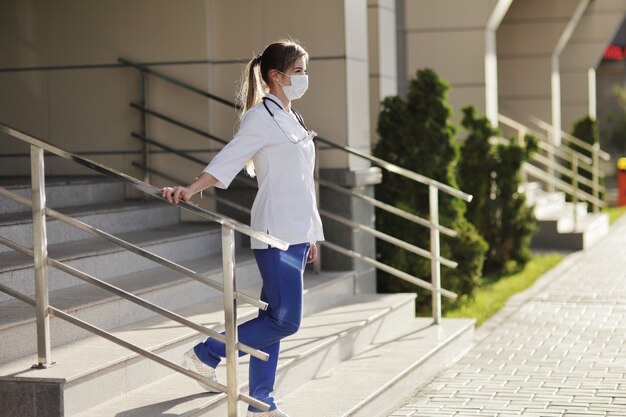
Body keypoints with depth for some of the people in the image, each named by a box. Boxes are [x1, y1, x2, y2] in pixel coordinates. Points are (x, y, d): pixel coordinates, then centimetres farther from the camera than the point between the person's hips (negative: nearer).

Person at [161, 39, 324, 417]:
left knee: (274, 319, 9)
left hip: (297, 233, 9)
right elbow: (228, 160, -17)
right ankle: (206, 355, 1)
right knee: (285, 321, -12)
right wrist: (190, 190, -32)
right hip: (276, 233, -9)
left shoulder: (294, 119, 18)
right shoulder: (261, 117, -8)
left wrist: (312, 235, 21)